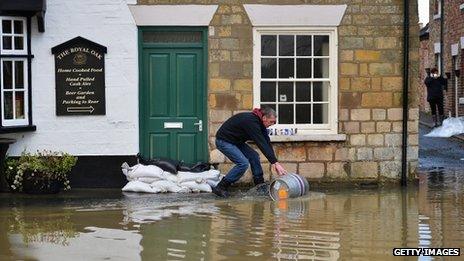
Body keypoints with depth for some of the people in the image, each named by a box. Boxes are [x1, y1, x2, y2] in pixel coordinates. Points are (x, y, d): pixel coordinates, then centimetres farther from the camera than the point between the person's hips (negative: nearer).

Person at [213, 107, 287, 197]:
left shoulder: (259, 122, 1)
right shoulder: (251, 122, -29)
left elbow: (267, 142, 3)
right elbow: (261, 144, -32)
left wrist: (274, 161, -5)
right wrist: (275, 162, -32)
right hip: (223, 141, -10)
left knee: (254, 156, 5)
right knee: (243, 163, -20)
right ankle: (220, 187, -14)